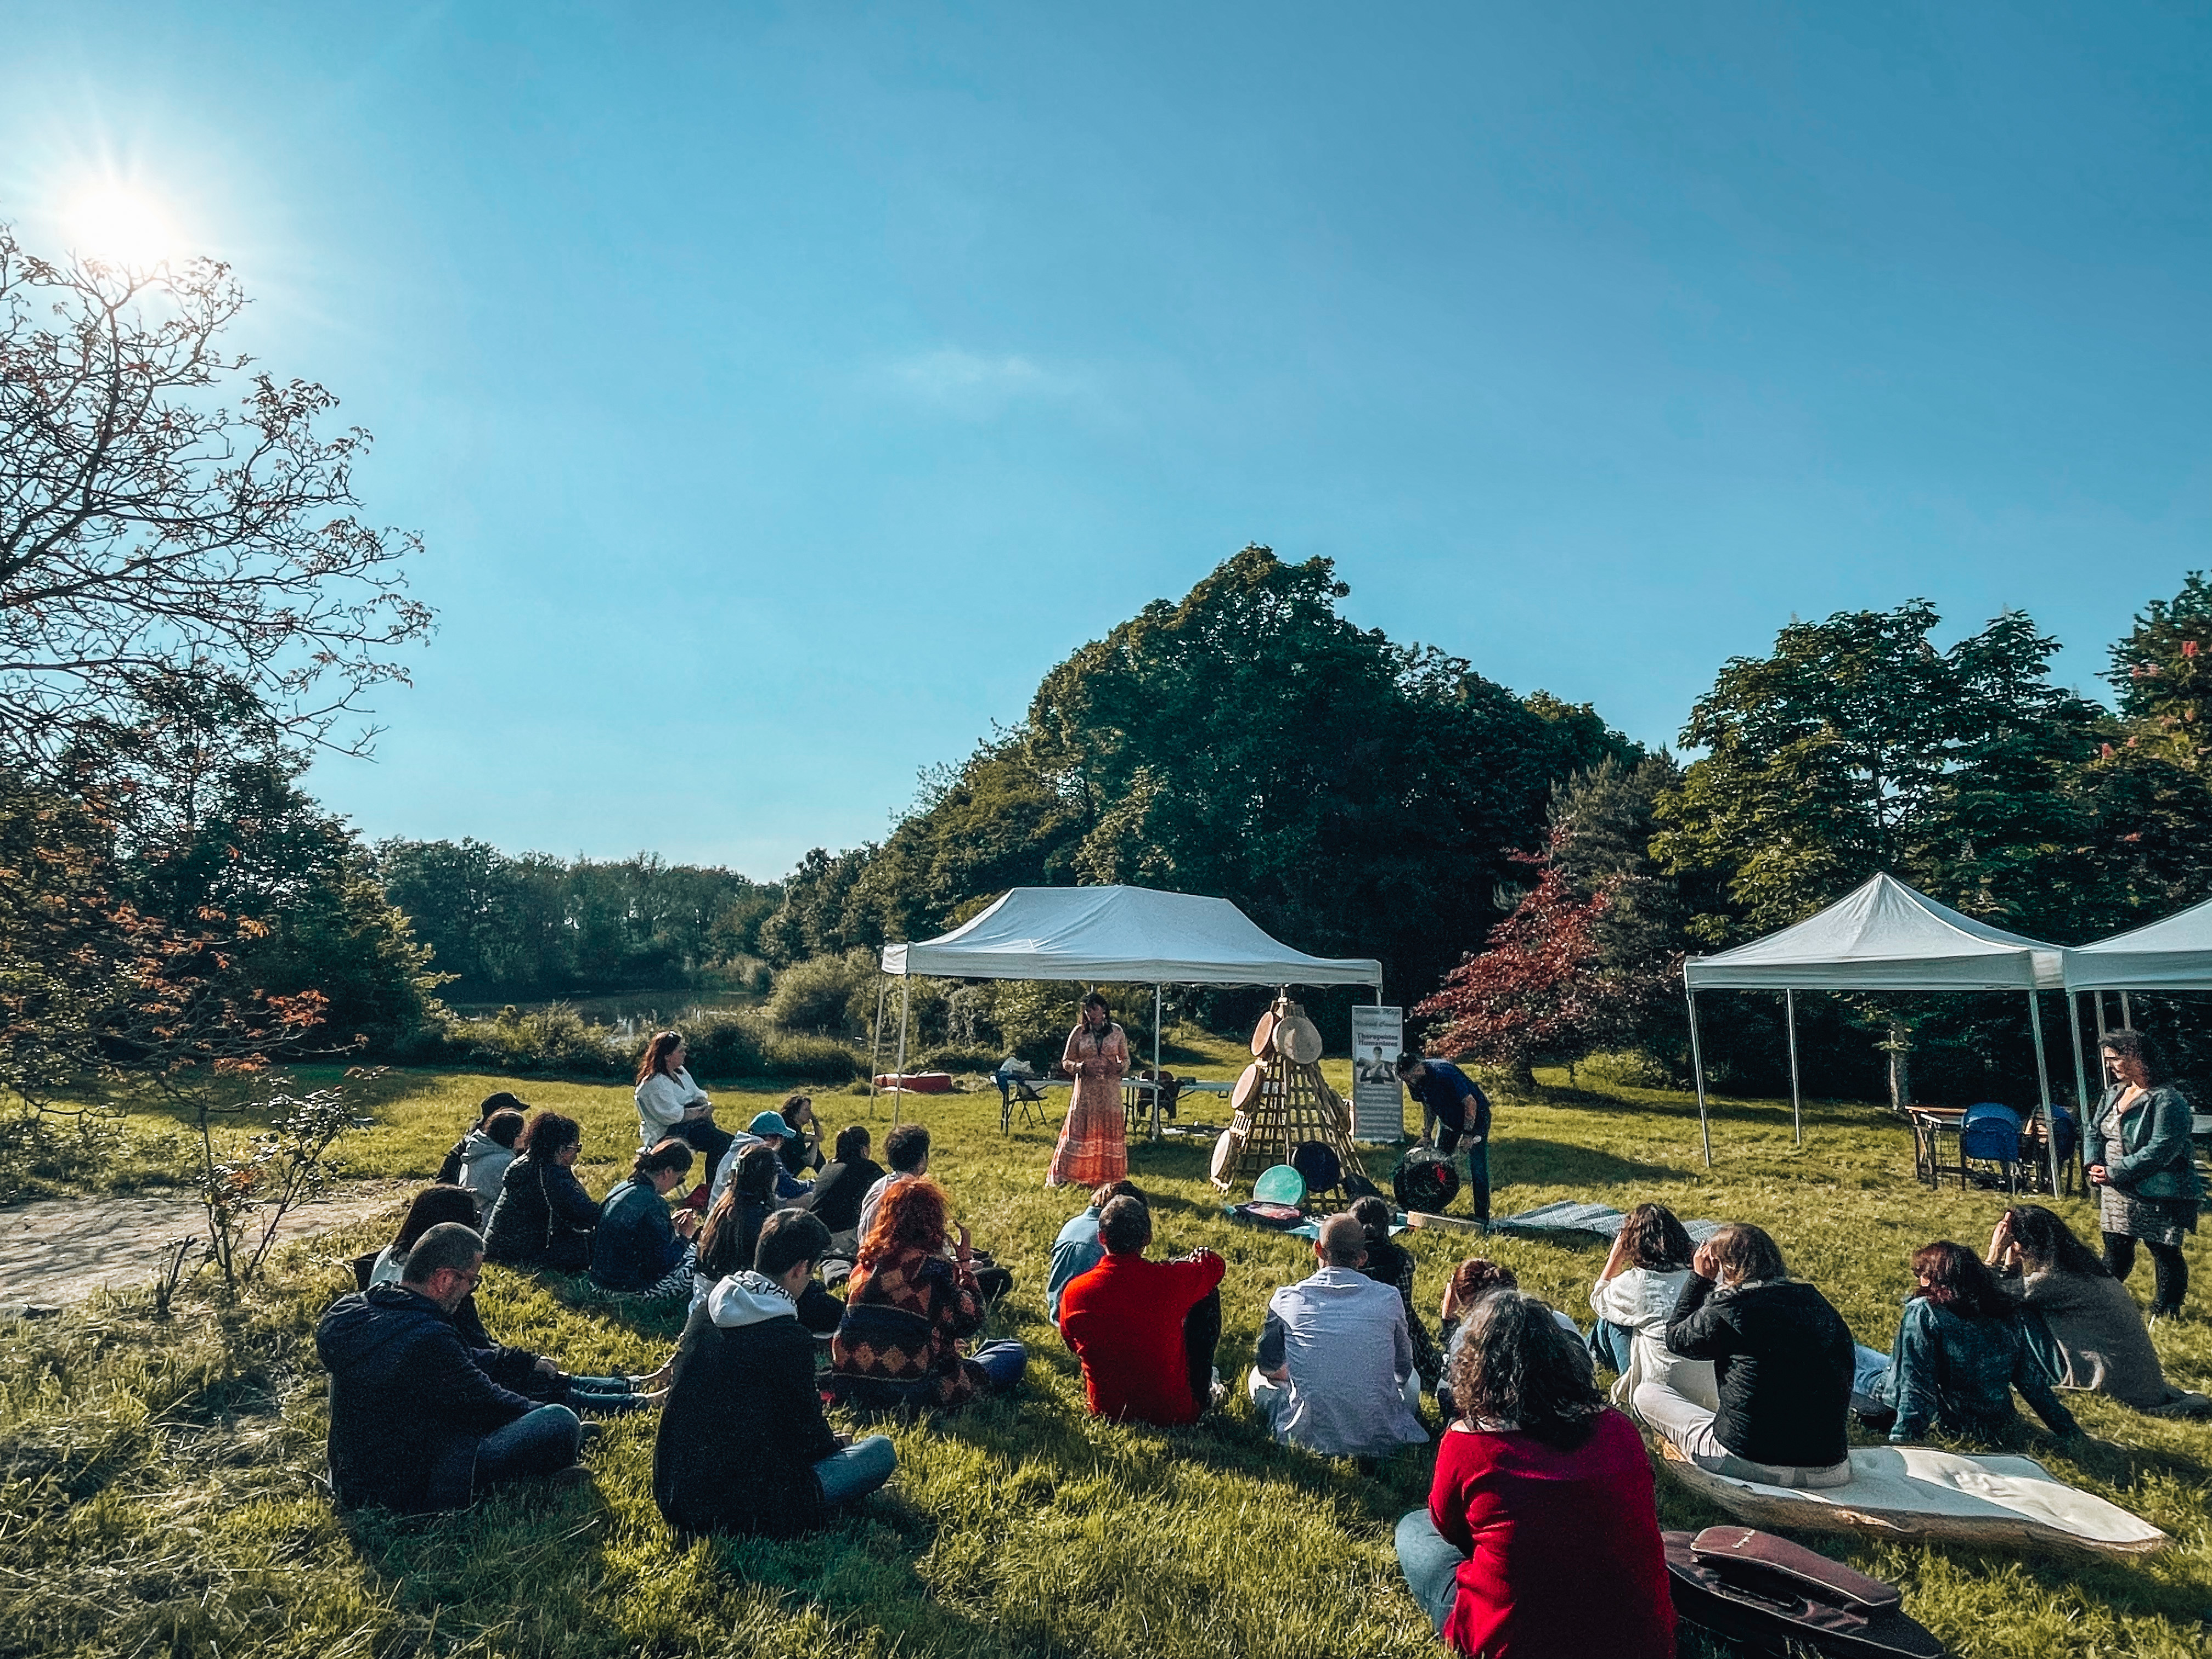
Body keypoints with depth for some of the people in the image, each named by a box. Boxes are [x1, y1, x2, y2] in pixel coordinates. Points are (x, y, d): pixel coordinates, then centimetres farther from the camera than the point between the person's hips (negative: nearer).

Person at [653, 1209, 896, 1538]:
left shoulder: (704, 1311, 2)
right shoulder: (790, 1338, -20)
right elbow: (807, 1436, -9)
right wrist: (834, 1442, 16)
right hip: (747, 1507, -8)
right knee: (881, 1450, 1)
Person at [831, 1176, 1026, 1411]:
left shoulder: (868, 1258, 4)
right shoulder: (933, 1266, -13)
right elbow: (970, 1323, -7)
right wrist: (964, 1262, 2)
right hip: (905, 1391, -7)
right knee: (1015, 1354, 5)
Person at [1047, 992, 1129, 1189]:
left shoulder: (1117, 1032, 4)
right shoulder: (1079, 1032, 2)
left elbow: (1126, 1060, 12)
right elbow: (1066, 1062, 4)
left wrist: (1118, 1067, -10)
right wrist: (1082, 1066, -15)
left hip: (1110, 1091, 1)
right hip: (1086, 1090, -1)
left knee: (1109, 1129, 3)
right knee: (1080, 1129, -2)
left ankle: (1107, 1176, 12)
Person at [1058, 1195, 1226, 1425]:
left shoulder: (1075, 1292, -16)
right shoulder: (1169, 1280, -22)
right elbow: (1216, 1264, 2)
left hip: (1105, 1411, 3)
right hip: (1173, 1412, -2)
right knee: (1209, 1293, 12)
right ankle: (1203, 1390, 30)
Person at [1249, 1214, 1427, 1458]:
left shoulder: (1286, 1299, -7)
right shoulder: (1388, 1299, -6)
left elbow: (1269, 1366, 10)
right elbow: (1403, 1369, 12)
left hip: (1309, 1437, -1)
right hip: (1379, 1438, 1)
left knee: (1258, 1376, 26)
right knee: (1411, 1378, 31)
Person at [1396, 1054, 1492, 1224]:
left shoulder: (1443, 1072, -34)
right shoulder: (1415, 1080, -11)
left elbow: (1470, 1103, -28)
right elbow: (1429, 1106, 5)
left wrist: (1468, 1133, -26)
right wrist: (1426, 1135, -1)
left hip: (1475, 1115, -7)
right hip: (1449, 1118, 7)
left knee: (1477, 1167, -11)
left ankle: (1482, 1216, -5)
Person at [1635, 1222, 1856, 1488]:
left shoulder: (1728, 1310, -14)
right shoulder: (1818, 1304, 0)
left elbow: (1676, 1338, 4)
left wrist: (1699, 1279, 10)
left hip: (1751, 1464, -6)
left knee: (1647, 1393, 11)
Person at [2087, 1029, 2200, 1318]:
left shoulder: (2167, 1100, -17)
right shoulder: (2114, 1094, 9)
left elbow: (2161, 1150, -23)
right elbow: (2094, 1131, 13)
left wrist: (2115, 1172, -22)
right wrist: (2095, 1166, -4)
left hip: (2157, 1196, -7)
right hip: (2115, 1192, 7)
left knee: (2164, 1251, 5)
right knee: (2116, 1248, 17)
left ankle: (2164, 1313, 18)